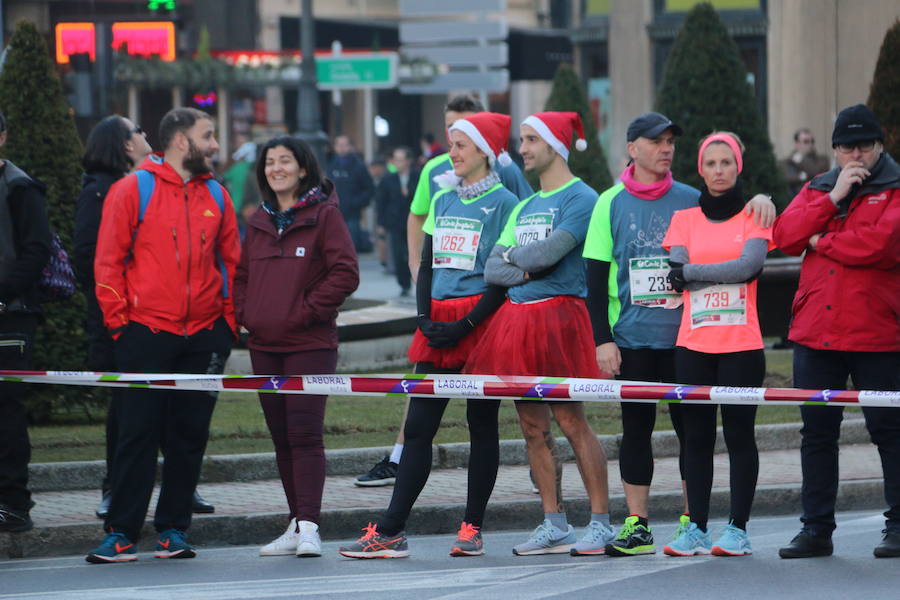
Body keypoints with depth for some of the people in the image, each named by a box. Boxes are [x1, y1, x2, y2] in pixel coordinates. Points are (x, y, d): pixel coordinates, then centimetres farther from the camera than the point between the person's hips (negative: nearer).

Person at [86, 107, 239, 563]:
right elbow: (108, 260, -3)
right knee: (138, 434, -4)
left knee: (190, 435, 5)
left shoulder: (216, 196, 11)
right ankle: (121, 534, -1)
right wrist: (118, 320, -7)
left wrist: (229, 320, 7)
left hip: (203, 337, 4)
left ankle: (173, 528, 14)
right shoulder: (133, 191, -2)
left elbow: (231, 261, 15)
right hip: (147, 334, -4)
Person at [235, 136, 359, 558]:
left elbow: (345, 273, -10)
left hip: (308, 344, -6)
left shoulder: (323, 214, -3)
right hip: (264, 345, 6)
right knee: (281, 438, 8)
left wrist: (307, 311, -13)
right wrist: (244, 312, 5)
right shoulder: (260, 221, 15)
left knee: (305, 434, -11)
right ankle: (296, 526, 14)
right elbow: (241, 275, 23)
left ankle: (309, 526, -13)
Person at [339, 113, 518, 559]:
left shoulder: (503, 203, -4)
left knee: (481, 424, 2)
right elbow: (426, 267, 15)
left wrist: (466, 324, -16)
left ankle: (472, 527, 7)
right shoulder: (443, 201, 16)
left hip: (480, 320, -6)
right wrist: (425, 318, -1)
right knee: (418, 426, 1)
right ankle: (391, 530, -3)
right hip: (438, 324, 6)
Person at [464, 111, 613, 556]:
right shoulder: (524, 207, 20)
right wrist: (528, 270, -7)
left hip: (558, 315, -8)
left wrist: (513, 255, 2)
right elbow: (493, 270, 13)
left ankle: (601, 522, -3)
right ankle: (554, 525, 12)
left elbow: (548, 253, -18)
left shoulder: (579, 198, -5)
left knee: (571, 420, -8)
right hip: (516, 316, 8)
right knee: (533, 427, 7)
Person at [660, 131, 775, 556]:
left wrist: (691, 273, -12)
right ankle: (696, 529, 7)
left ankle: (738, 529, 0)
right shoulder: (684, 219, 12)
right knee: (696, 436, 3)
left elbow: (750, 264, -12)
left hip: (740, 345, -2)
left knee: (739, 433, -3)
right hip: (693, 344, 2)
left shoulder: (754, 216, 5)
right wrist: (727, 271, -14)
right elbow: (676, 275, -1)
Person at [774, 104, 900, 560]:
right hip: (815, 333, 5)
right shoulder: (817, 189, 16)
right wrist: (834, 197, -7)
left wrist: (822, 241, -5)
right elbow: (785, 236, 1)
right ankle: (816, 529, 13)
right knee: (817, 432, 7)